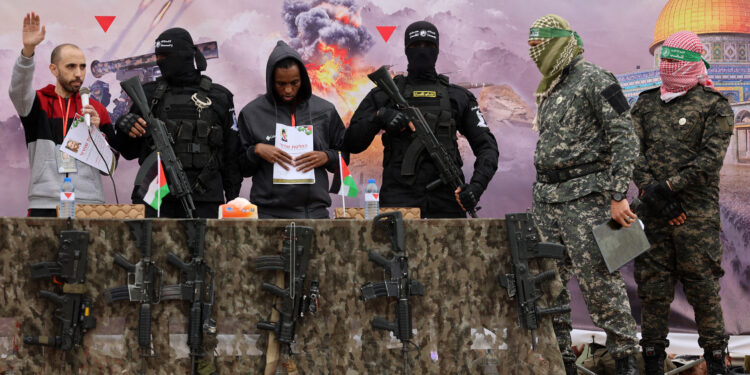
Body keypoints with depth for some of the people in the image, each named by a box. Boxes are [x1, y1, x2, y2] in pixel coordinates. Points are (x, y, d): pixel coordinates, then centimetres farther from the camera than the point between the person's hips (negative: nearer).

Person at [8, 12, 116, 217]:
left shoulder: (96, 109, 15)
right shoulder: (39, 102, 10)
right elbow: (18, 91, -15)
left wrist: (96, 131, -4)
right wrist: (28, 50, -29)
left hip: (89, 203, 2)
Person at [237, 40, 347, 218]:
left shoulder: (325, 111, 8)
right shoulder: (252, 113, 4)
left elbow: (344, 157, 15)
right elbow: (240, 168, 8)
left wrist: (326, 157, -4)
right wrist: (257, 151, -10)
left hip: (315, 210, 1)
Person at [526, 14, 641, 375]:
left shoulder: (593, 80, -9)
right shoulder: (549, 90, 18)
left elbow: (624, 139, -14)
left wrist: (618, 196, -19)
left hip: (585, 197, -8)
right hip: (547, 197, 8)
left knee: (599, 281, -8)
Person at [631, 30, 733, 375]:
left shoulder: (714, 106, -1)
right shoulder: (645, 104, 13)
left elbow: (710, 160, -10)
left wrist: (668, 187, -15)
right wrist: (649, 192, -11)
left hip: (697, 213, -4)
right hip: (654, 215, 4)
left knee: (703, 288, -1)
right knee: (653, 286, 4)